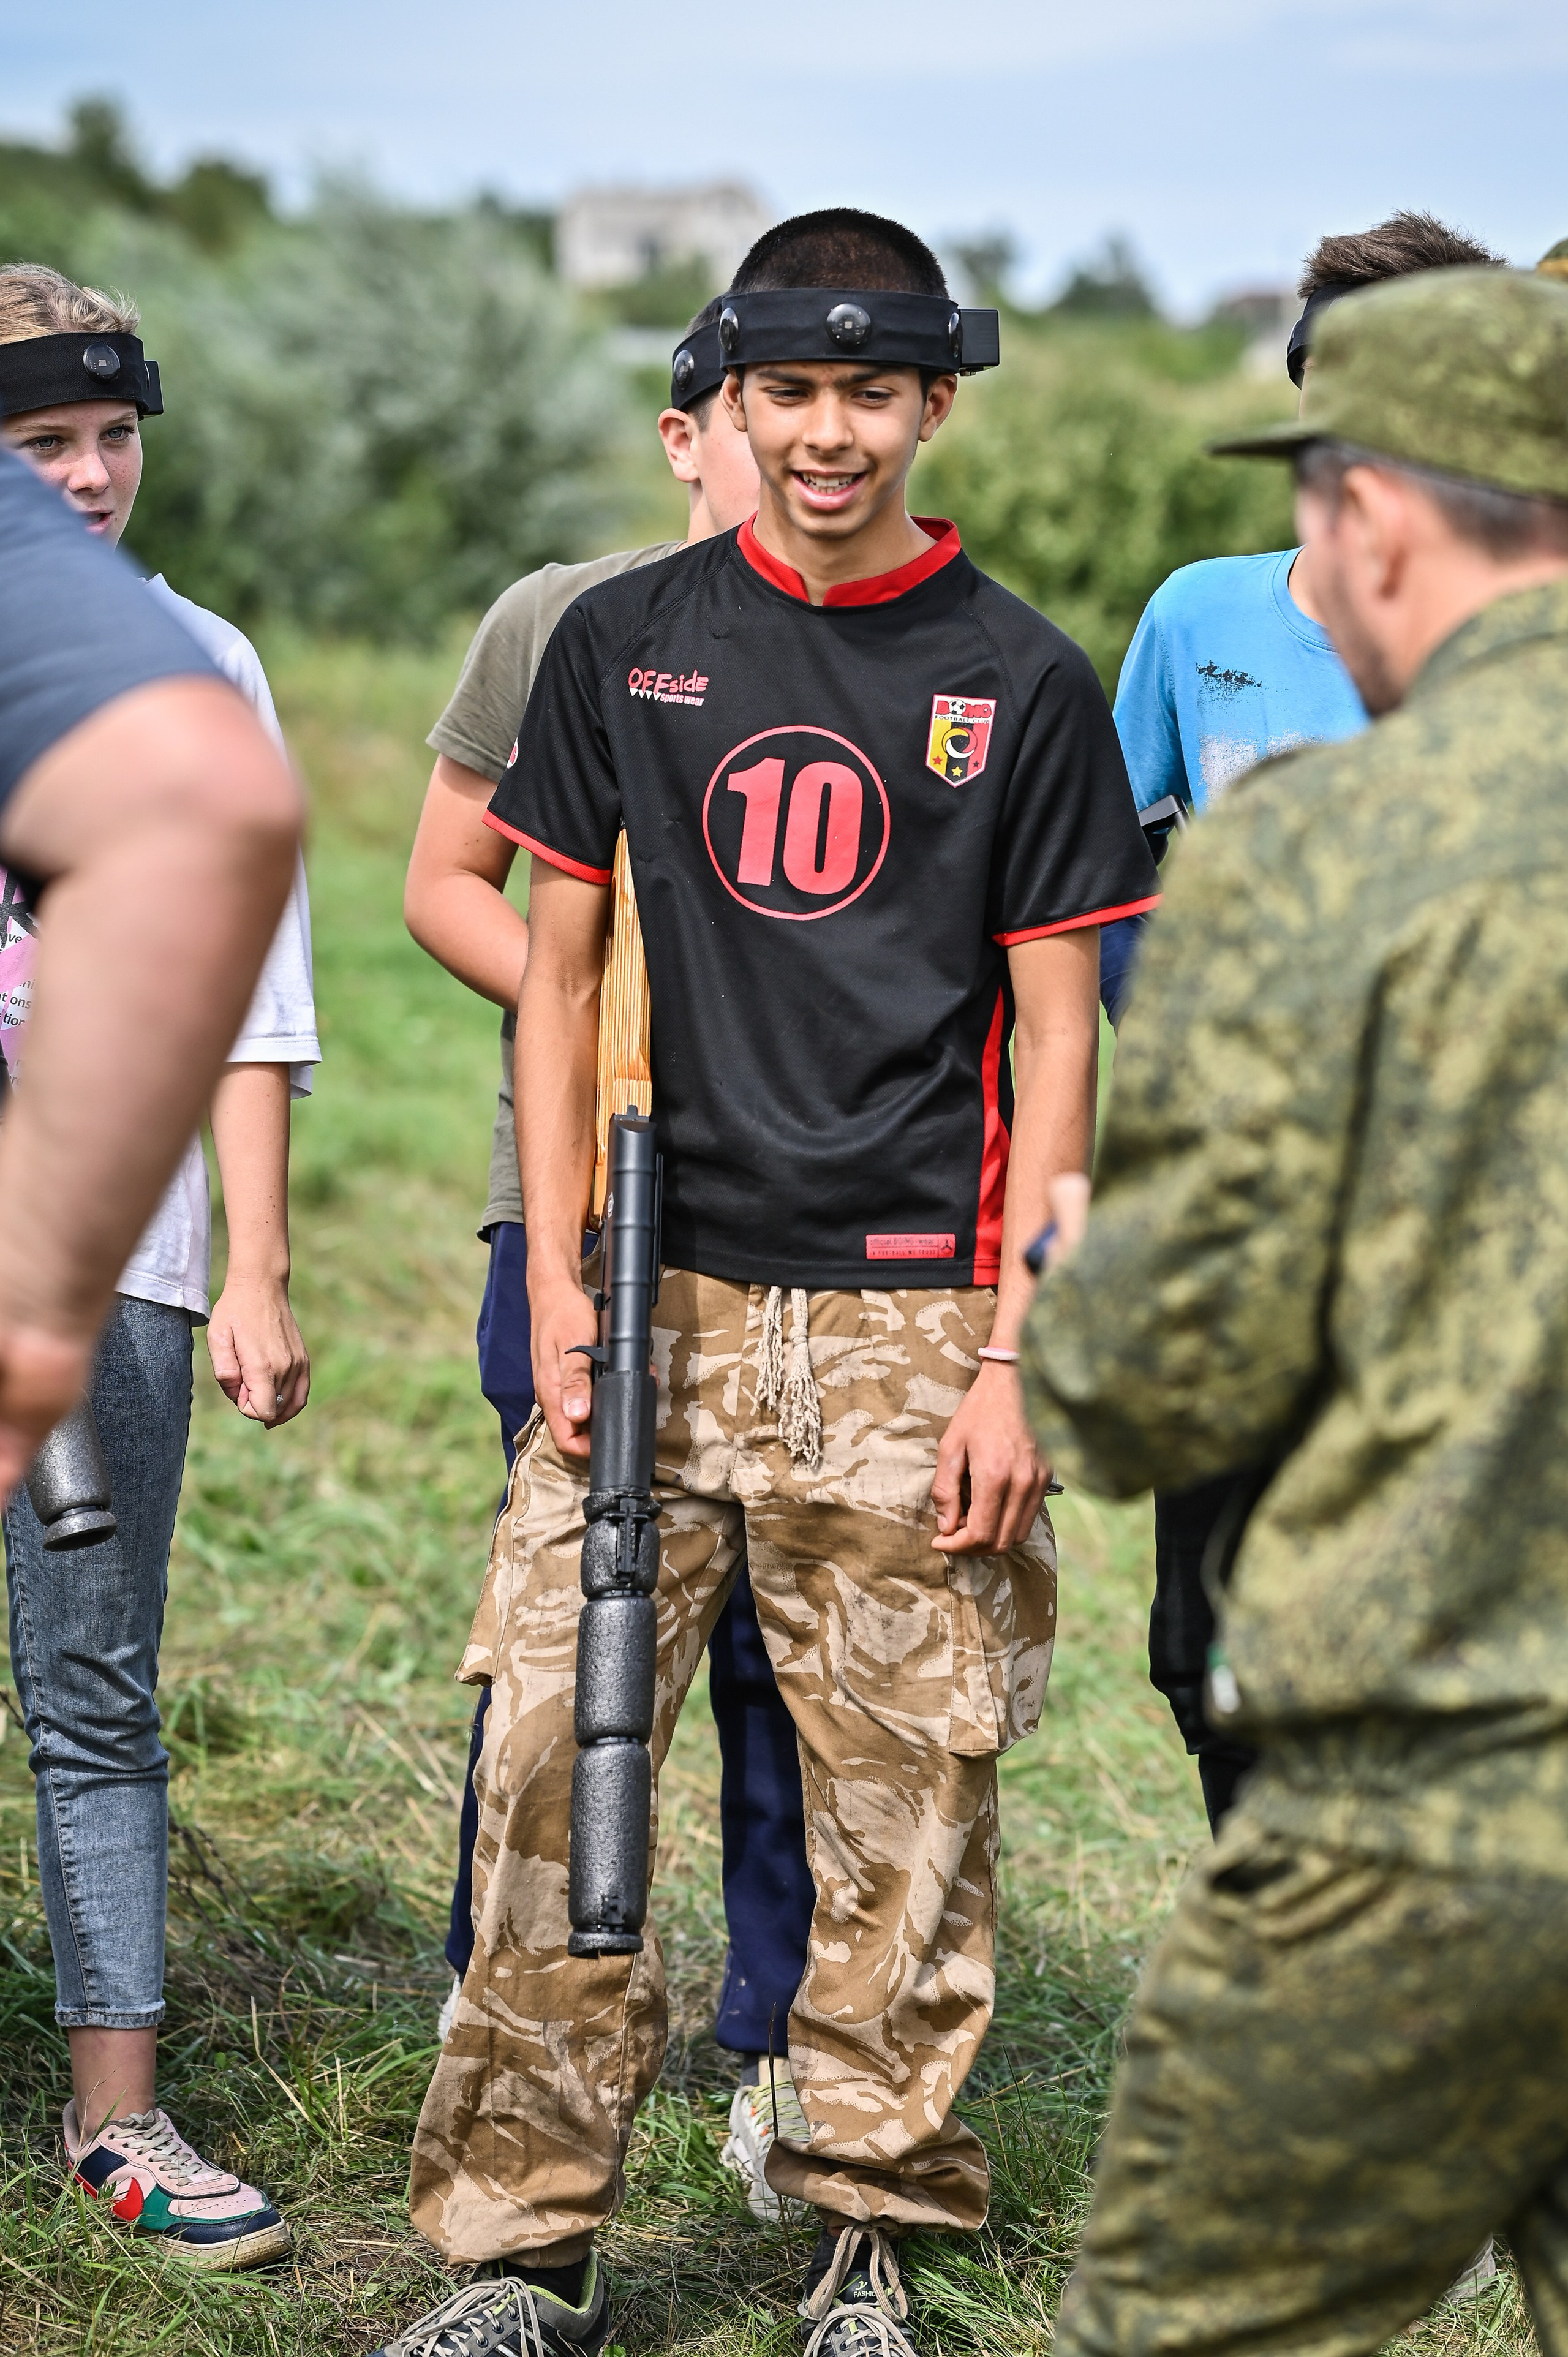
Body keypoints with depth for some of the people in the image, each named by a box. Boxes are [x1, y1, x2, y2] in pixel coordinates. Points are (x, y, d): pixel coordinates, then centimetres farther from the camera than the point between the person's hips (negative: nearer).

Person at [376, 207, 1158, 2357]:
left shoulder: (1023, 685, 3)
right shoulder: (622, 644, 8)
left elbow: (1057, 1041, 3)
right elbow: (557, 970, 10)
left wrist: (1010, 1359, -5)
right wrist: (557, 1283, 1)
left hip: (907, 1325, -1)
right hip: (659, 1297, 2)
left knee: (905, 1801, 2)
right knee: (552, 1759, -3)